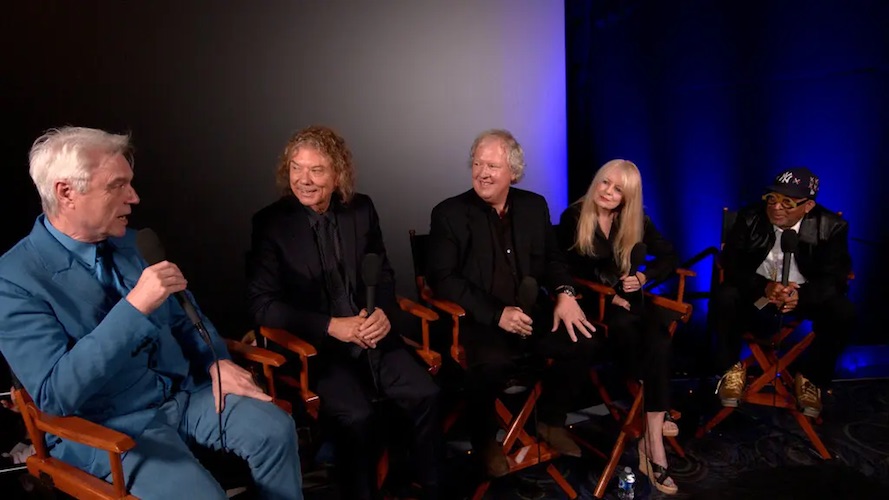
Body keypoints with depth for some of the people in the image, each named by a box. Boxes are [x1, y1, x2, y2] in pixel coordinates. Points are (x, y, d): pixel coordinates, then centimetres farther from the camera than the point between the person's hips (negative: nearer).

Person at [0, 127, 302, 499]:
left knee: (276, 430, -15)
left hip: (183, 391, 6)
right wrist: (134, 306, -32)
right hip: (110, 425, -5)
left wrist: (217, 361, -1)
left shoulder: (123, 241, 5)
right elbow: (56, 394, -25)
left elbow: (177, 313, 17)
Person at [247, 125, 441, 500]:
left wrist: (384, 312, -10)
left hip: (370, 335, 4)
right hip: (314, 345, -3)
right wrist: (331, 326, -18)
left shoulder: (361, 209, 3)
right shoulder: (270, 223, -7)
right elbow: (264, 305, -9)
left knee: (425, 395, -15)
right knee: (356, 415, -26)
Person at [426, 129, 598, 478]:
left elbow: (553, 259, 15)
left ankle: (551, 421, 11)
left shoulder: (534, 206, 9)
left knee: (582, 340, -15)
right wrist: (497, 314, -23)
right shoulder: (449, 213, -6)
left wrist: (565, 293, -8)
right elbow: (442, 278, -13)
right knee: (494, 361, -34)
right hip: (477, 320, -5)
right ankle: (484, 438, -2)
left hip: (531, 313, 5)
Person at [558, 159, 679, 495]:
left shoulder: (636, 220, 7)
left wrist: (644, 277, -10)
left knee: (659, 338, -28)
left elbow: (668, 256, 10)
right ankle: (652, 414, -18)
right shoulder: (574, 217, -4)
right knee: (624, 326, -35)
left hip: (627, 297, 3)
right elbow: (569, 271, -6)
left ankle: (652, 437, -30)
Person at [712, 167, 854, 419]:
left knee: (843, 312, -26)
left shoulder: (831, 227, -13)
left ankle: (810, 377, 0)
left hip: (804, 295, 1)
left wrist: (801, 294, -38)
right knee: (724, 299, -30)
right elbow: (730, 264, -15)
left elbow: (836, 278, -16)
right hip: (756, 294, -1)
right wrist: (764, 287, -35)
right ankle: (731, 369, -5)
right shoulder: (750, 217, -12)